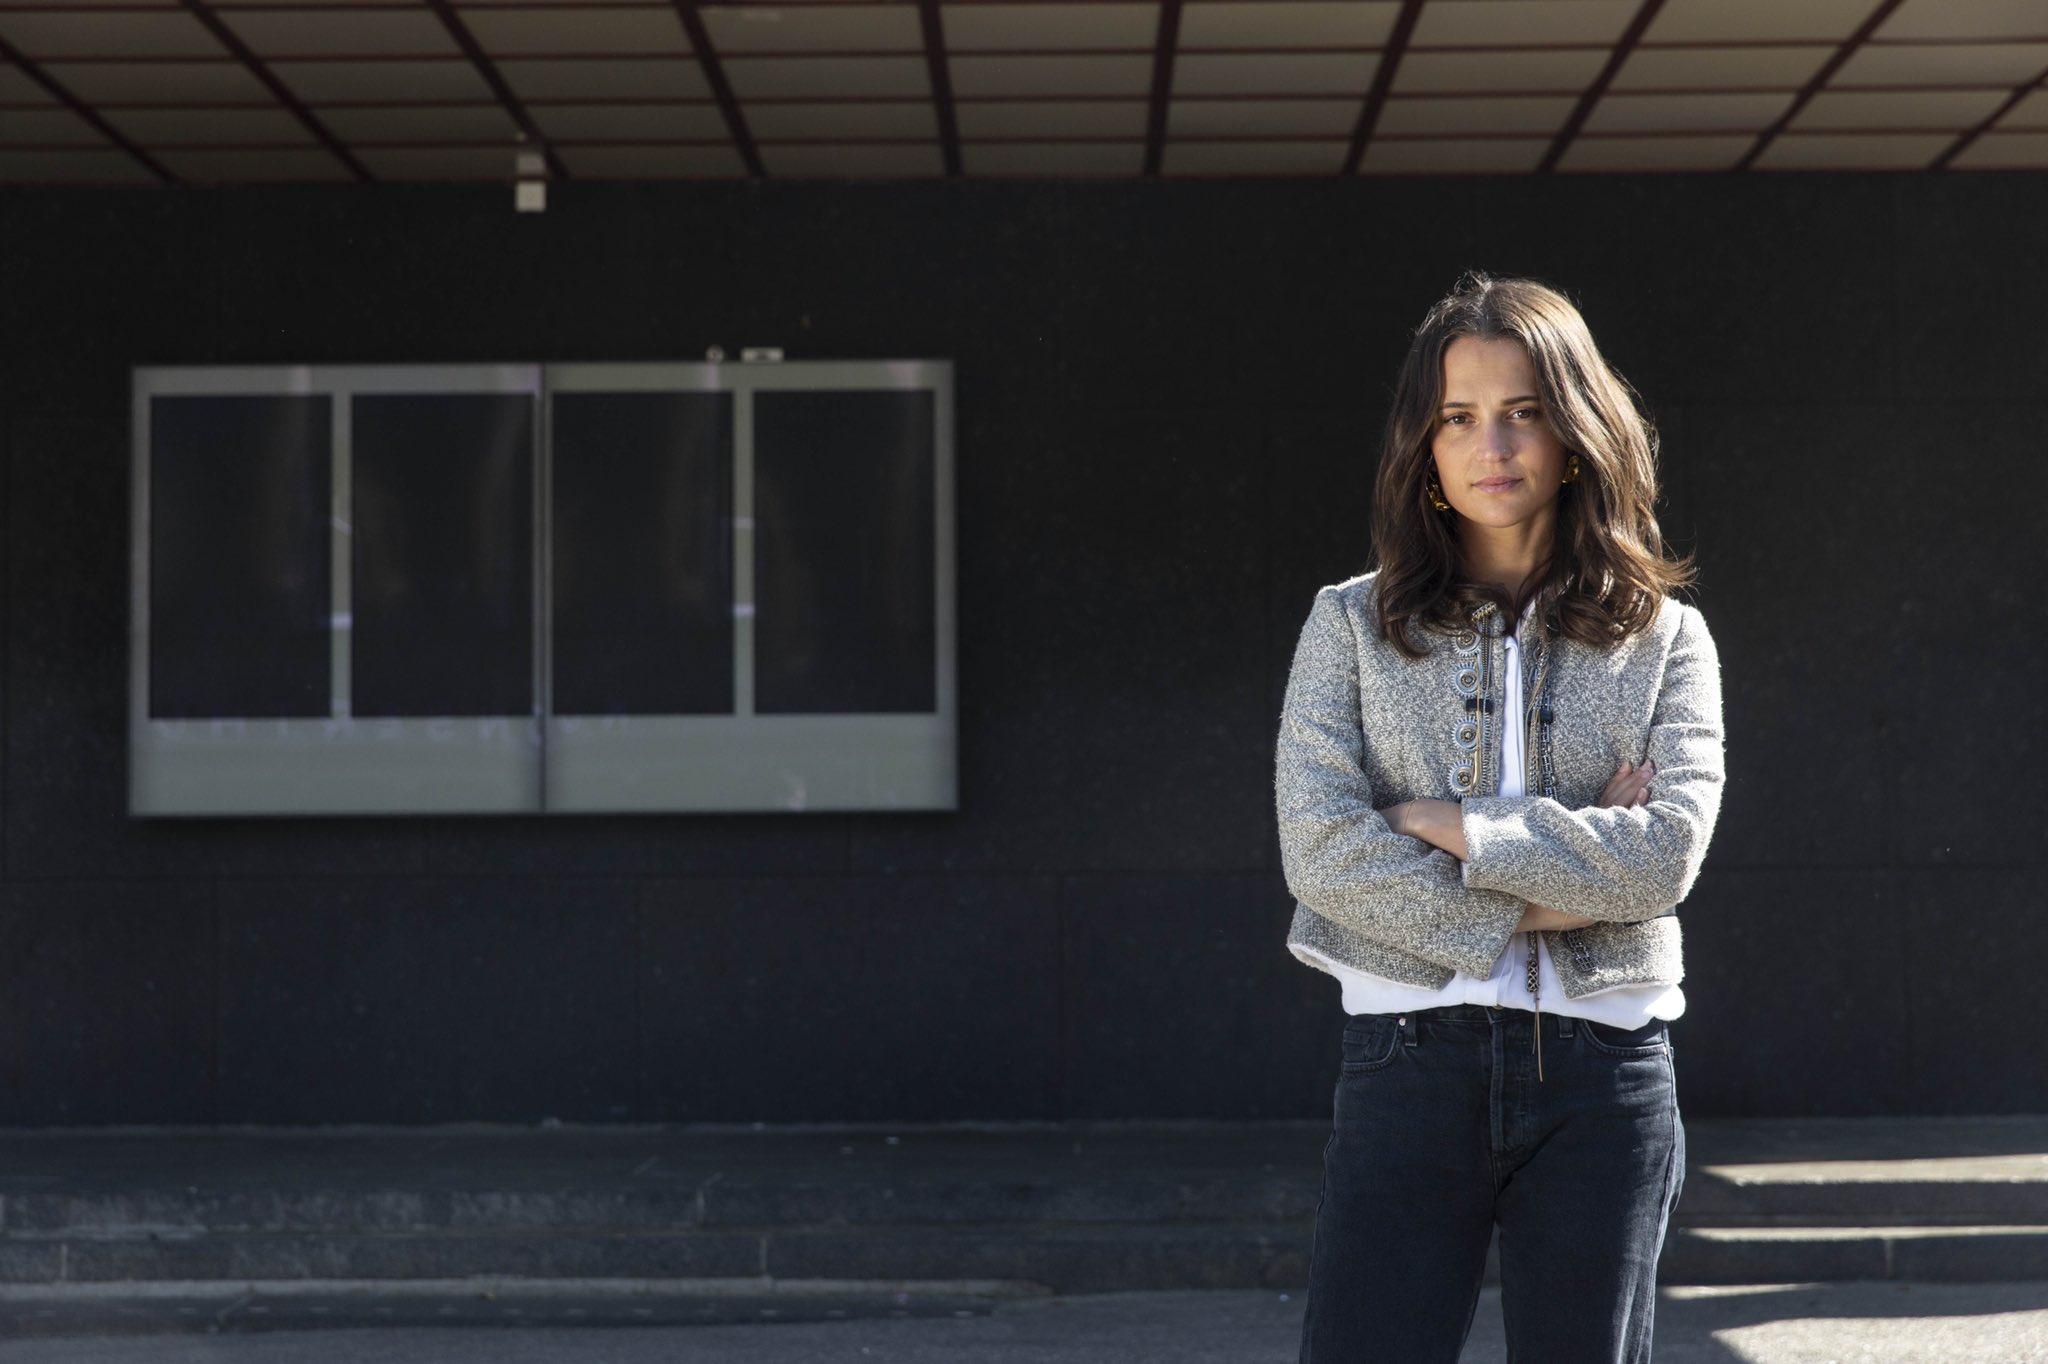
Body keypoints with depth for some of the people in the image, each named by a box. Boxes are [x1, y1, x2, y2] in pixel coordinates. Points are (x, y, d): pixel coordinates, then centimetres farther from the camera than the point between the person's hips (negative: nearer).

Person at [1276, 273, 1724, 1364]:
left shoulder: (1664, 639, 7)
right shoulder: (1353, 623, 5)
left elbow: (1666, 856, -8)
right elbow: (1320, 848, -7)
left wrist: (1453, 828, -10)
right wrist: (1534, 898, -9)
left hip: (1602, 1075, 1)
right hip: (1410, 1059, -1)